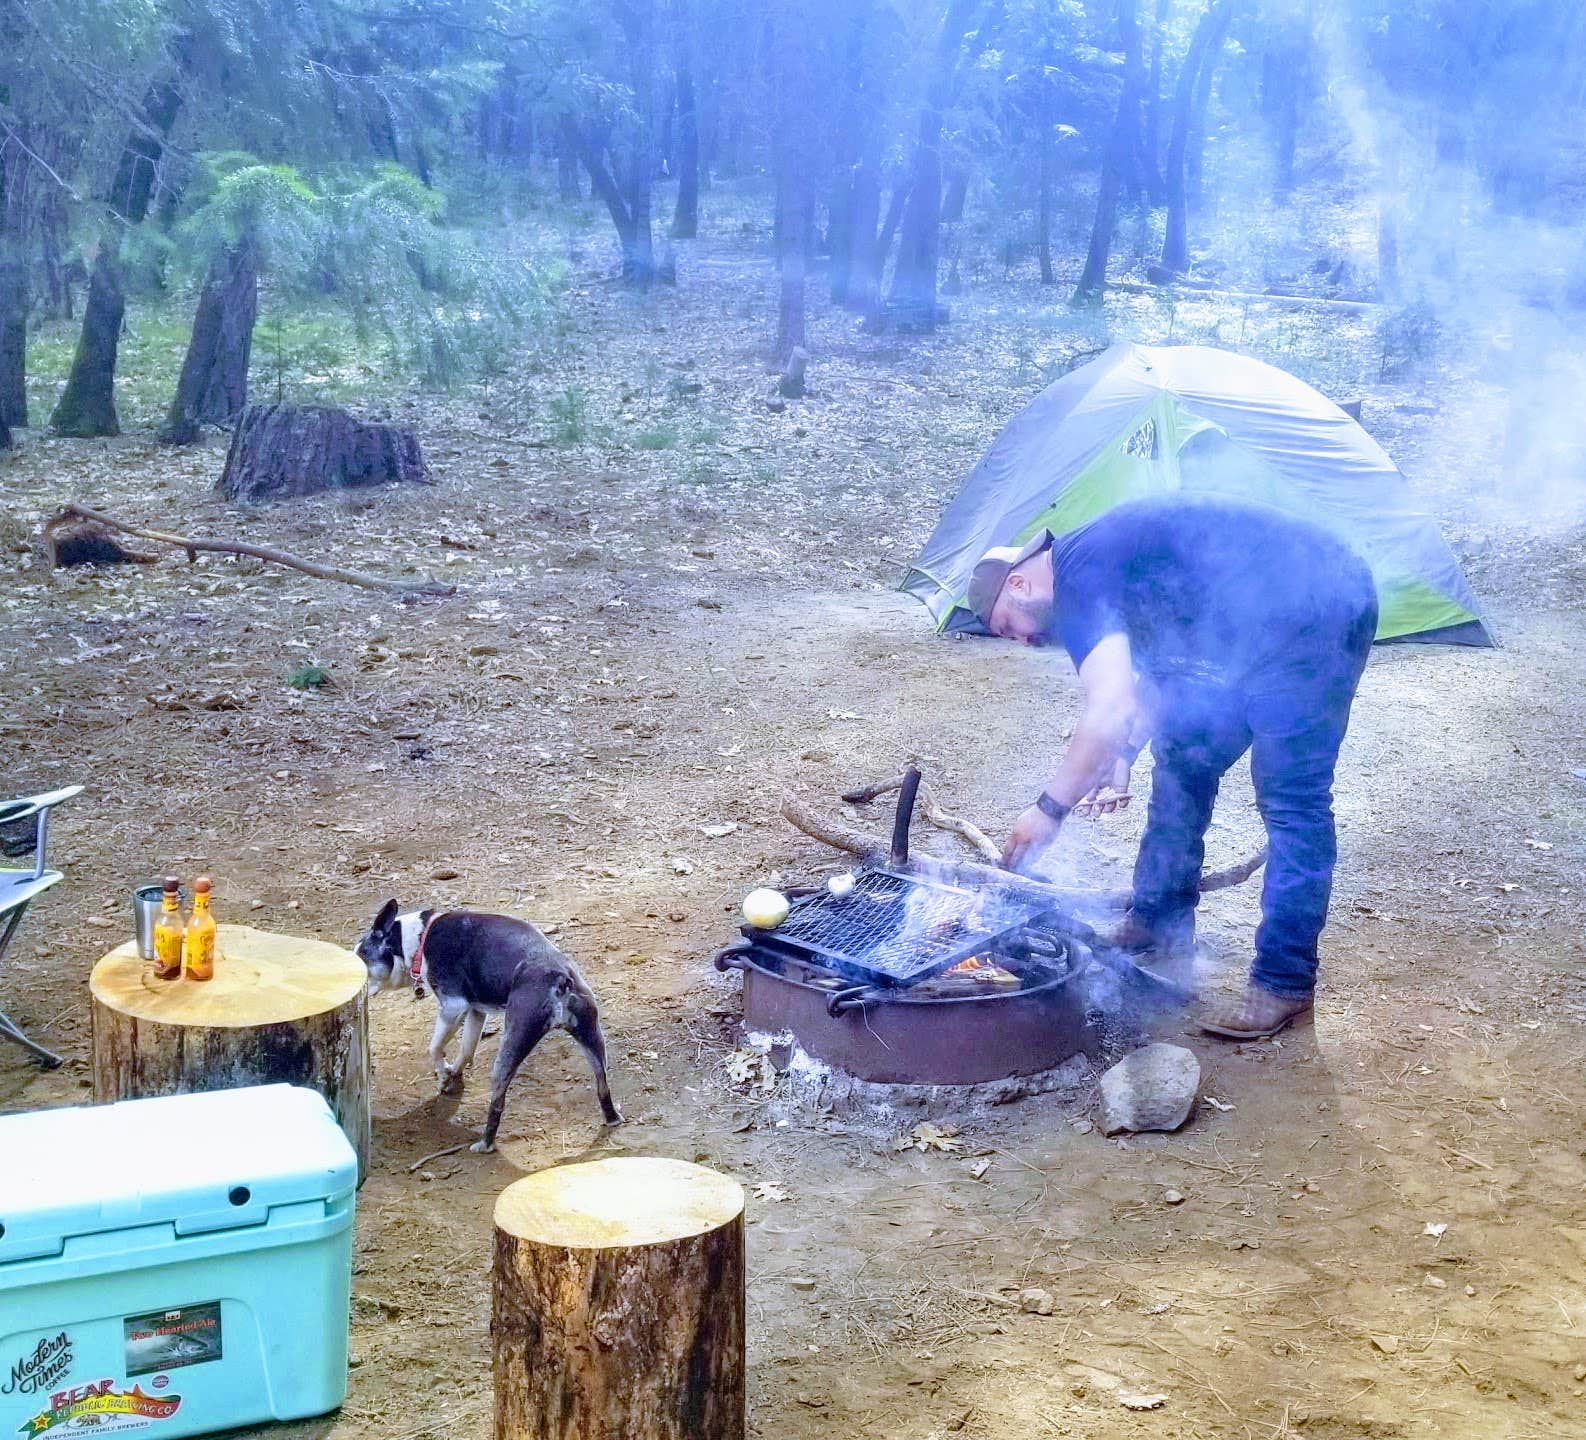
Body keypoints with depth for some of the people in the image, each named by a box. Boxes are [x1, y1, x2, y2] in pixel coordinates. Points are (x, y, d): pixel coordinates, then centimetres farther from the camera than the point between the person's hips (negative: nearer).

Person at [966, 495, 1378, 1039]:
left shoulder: (1078, 573, -15)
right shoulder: (1106, 561, 15)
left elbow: (1111, 710, -25)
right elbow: (1157, 681, 23)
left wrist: (1051, 807, -18)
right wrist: (1121, 759, 10)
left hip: (1315, 607, -11)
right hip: (1267, 625, 11)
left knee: (1291, 798, -9)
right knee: (1183, 759, 14)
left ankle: (1284, 983, -4)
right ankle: (1159, 923, 25)